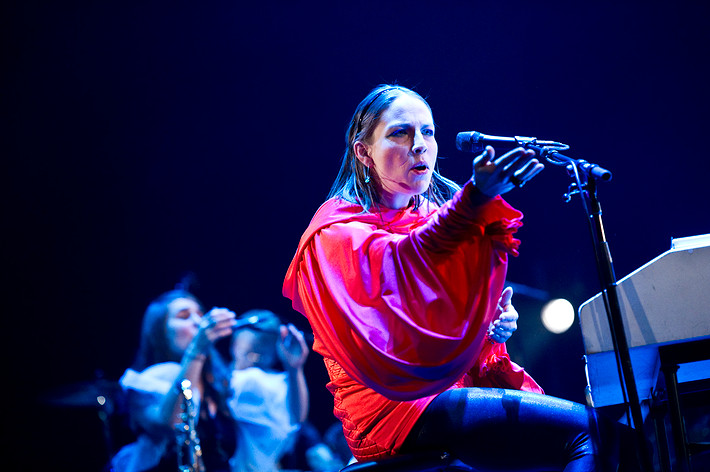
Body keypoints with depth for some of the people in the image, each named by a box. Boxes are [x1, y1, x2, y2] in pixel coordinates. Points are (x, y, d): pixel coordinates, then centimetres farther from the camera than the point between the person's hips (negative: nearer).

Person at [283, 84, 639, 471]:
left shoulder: (431, 218, 22)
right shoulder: (339, 232, -1)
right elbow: (396, 264, -23)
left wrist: (496, 323, 5)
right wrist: (476, 198, -36)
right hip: (396, 407, -8)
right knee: (587, 429, -23)